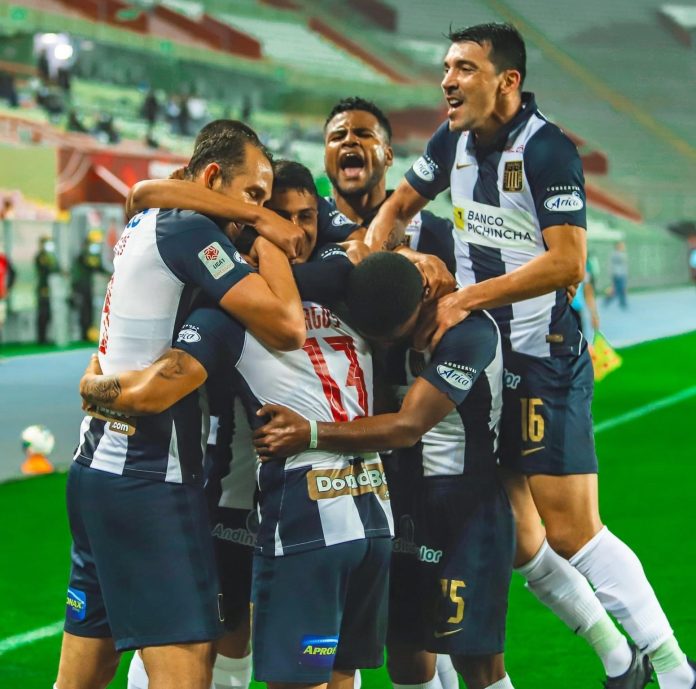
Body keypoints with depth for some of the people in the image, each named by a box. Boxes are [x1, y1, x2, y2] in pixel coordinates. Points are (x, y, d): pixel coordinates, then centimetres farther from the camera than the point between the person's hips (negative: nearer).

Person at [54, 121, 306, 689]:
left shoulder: (144, 225, 16)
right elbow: (287, 328, -17)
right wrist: (263, 236, -4)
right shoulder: (187, 229, -11)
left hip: (98, 465, 10)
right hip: (148, 477, -10)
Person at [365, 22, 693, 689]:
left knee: (572, 533, -13)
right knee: (518, 541, 6)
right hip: (480, 358, 7)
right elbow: (398, 207, 21)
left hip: (545, 360, -7)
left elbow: (566, 263, -23)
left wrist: (464, 299, -23)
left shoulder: (547, 151, -15)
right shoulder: (453, 141, 7)